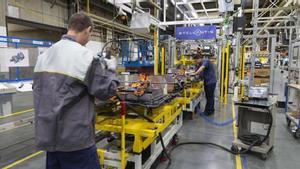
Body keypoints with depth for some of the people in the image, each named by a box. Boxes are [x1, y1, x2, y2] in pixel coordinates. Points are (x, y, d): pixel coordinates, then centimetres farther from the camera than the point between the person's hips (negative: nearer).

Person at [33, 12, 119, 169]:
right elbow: (106, 91, -10)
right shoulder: (86, 56, -17)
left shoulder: (44, 56, 5)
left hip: (47, 136, 7)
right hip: (74, 139, -7)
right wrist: (111, 68, 6)